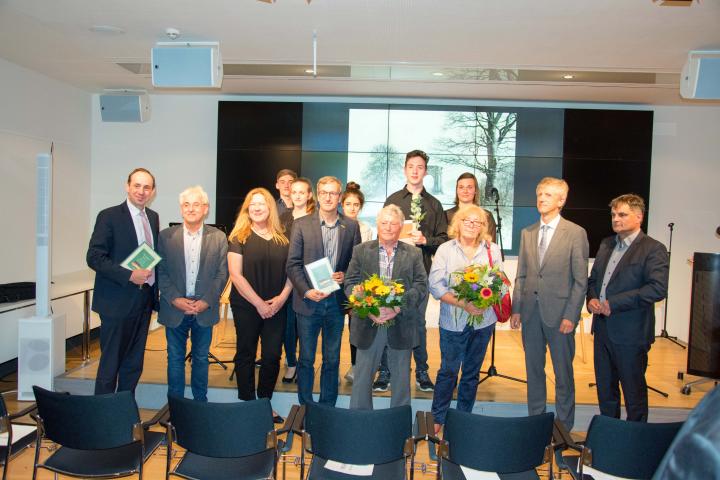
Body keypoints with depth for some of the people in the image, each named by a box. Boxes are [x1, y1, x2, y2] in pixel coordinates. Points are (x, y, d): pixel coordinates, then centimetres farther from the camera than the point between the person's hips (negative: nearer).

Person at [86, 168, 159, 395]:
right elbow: (94, 257, -13)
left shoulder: (153, 217, 10)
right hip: (117, 302, -6)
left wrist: (155, 291, 7)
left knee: (134, 364, 13)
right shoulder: (109, 216, -8)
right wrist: (129, 275, -21)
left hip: (144, 301, 6)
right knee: (110, 363, 3)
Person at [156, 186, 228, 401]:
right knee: (175, 359, 11)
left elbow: (222, 274, -1)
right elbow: (161, 272, -1)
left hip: (205, 309, 0)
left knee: (201, 358, 13)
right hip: (174, 309, 0)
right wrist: (175, 299, -12)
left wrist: (206, 301, -11)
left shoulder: (218, 237, 0)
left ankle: (201, 403, 28)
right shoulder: (166, 236, 0)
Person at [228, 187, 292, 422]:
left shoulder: (282, 238, 6)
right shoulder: (239, 237, -4)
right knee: (246, 355, 8)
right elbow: (236, 275, -10)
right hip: (246, 306, -2)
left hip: (277, 307, 3)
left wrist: (282, 297, -8)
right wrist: (258, 303, -12)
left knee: (272, 356, 5)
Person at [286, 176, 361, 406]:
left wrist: (345, 275, -11)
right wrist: (306, 291, -15)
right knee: (306, 359, 8)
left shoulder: (351, 226, 3)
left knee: (332, 360, 12)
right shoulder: (301, 224, -1)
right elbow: (293, 264, -3)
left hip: (336, 302, 2)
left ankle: (328, 408, 27)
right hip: (308, 301, -1)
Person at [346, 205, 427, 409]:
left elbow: (421, 286, -4)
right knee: (362, 377, 9)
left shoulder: (414, 254, 4)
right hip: (368, 324, 0)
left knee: (401, 378, 13)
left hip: (401, 325, 0)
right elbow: (350, 283, -2)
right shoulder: (361, 250, 4)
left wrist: (397, 307, -19)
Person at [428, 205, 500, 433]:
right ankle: (437, 418, 21)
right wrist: (463, 304, -20)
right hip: (453, 322, -2)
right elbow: (436, 286, -9)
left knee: (472, 372, 14)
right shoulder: (445, 250, -2)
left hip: (483, 319, 3)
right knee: (448, 371, 5)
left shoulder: (492, 250, 5)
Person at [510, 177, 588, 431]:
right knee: (533, 370, 14)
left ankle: (564, 426, 24)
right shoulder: (527, 233, 9)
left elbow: (581, 280, -7)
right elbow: (521, 275, 10)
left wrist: (570, 316, -12)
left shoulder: (576, 233, -5)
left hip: (559, 313, -4)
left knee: (563, 373, 9)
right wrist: (516, 309, 4)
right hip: (531, 312, 4)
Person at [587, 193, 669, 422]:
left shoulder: (653, 249, -9)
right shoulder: (606, 244, 13)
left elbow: (658, 289, -20)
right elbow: (593, 279, 20)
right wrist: (591, 298, -1)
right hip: (602, 329, 7)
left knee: (634, 391, 7)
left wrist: (614, 303, -21)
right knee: (605, 388, 17)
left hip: (630, 333, -6)